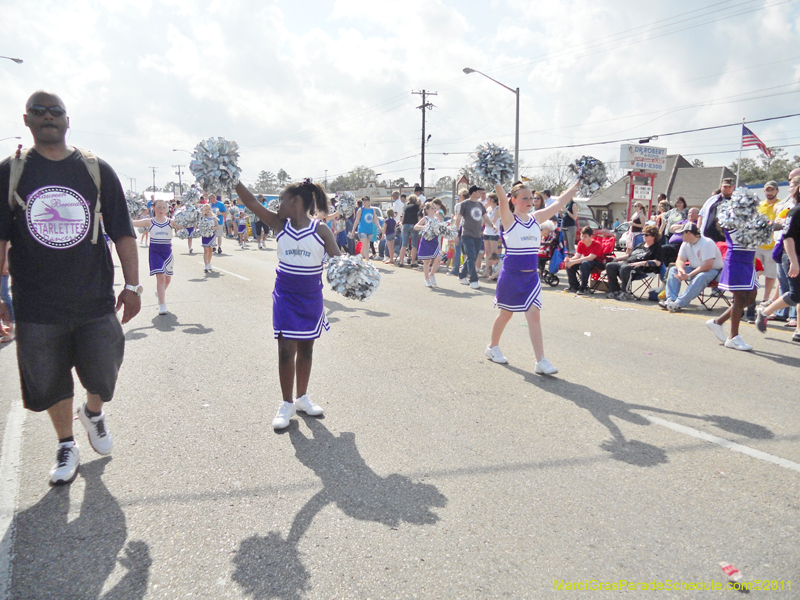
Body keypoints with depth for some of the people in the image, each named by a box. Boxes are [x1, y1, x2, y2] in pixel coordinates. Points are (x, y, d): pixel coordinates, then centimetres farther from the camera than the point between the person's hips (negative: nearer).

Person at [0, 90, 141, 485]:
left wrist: (132, 285, -2)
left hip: (95, 300, 0)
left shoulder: (96, 170, 3)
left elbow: (122, 232, 3)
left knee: (102, 376, 5)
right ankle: (66, 446, 33)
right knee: (50, 383, 10)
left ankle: (93, 412, 40)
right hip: (37, 305, 1)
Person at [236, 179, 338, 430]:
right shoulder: (279, 224, -3)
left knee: (306, 349, 13)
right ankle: (287, 404, 13)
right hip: (285, 296, 0)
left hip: (311, 298, 0)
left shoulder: (321, 230, -8)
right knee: (286, 350, -1)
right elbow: (251, 203, -11)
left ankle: (302, 397, 30)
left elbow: (337, 258, -15)